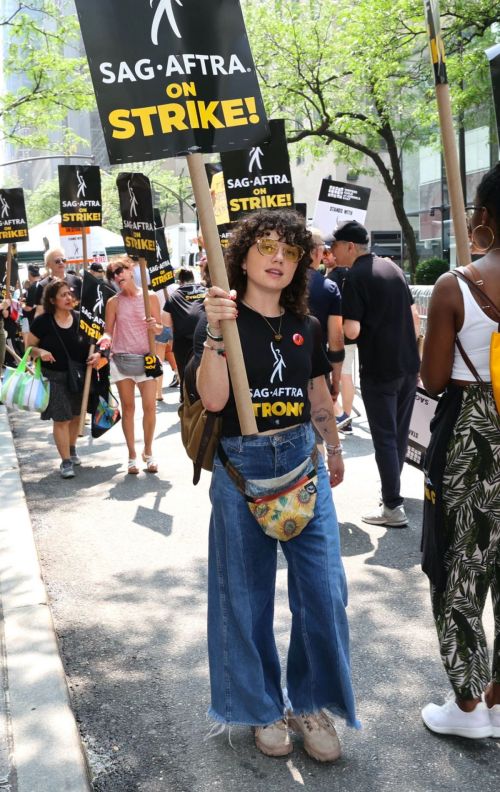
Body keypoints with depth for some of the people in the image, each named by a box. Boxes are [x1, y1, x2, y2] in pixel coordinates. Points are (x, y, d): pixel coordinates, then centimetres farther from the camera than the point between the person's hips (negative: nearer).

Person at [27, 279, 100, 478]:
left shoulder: (80, 318, -4)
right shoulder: (43, 321, -11)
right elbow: (29, 347, -1)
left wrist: (97, 354, -12)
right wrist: (40, 352, -22)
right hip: (54, 377, -3)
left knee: (76, 415, 16)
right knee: (61, 419, -3)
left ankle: (72, 450, 39)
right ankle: (66, 461, 7)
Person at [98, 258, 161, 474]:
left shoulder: (149, 297, 1)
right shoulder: (113, 302, 3)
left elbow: (160, 327, 6)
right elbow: (108, 331, 3)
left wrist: (154, 326, -16)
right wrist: (106, 339, -18)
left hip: (146, 358, -1)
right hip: (121, 359, 1)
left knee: (150, 407, -3)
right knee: (128, 407, 5)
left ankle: (148, 452, 15)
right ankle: (132, 455, 14)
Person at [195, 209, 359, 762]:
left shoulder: (305, 327, 7)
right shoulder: (221, 320, -6)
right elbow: (213, 399, -20)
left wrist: (335, 451, 28)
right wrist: (215, 333, -31)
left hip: (303, 461, 4)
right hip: (241, 466, -3)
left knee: (323, 588, 3)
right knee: (247, 594, 9)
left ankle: (312, 703, 26)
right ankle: (262, 707, 30)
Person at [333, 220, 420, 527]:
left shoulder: (356, 277, -12)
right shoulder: (392, 267, 11)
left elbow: (352, 330, -19)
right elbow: (414, 314, 14)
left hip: (379, 370, -7)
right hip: (409, 365, 7)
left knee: (385, 438, 0)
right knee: (401, 433, 17)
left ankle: (393, 507, 3)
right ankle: (393, 489, 31)